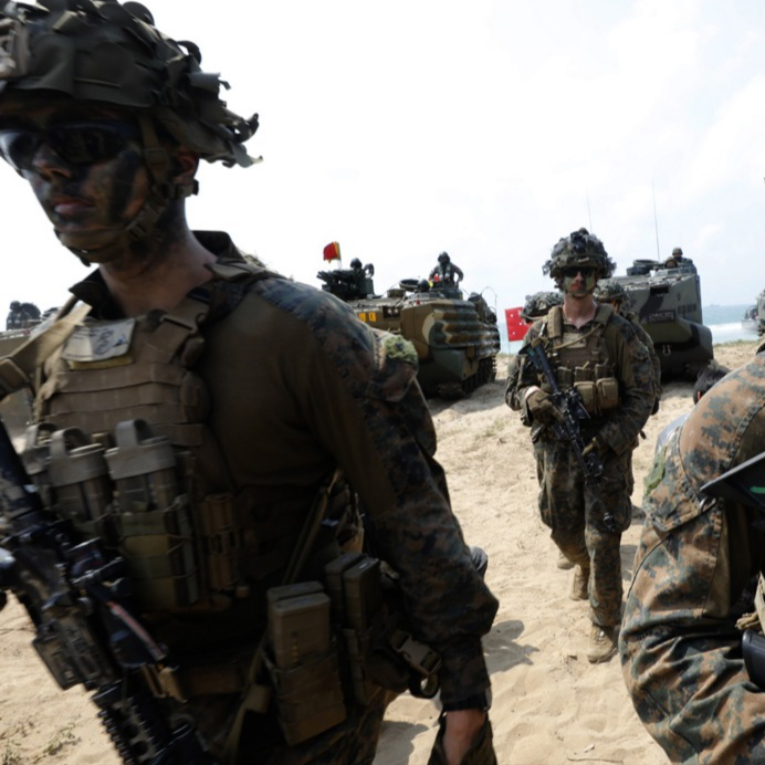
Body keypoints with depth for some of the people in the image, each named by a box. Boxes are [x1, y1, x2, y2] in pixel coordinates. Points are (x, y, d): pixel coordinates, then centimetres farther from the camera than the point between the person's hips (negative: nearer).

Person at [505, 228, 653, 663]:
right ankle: (585, 567, 52)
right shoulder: (540, 333, 2)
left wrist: (611, 439, -17)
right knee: (565, 532, 16)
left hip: (607, 448, -3)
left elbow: (642, 395, -6)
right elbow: (515, 389, 6)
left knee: (602, 541, -3)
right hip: (558, 448, 3)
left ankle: (606, 626, 16)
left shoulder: (618, 330, -5)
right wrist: (532, 398, -18)